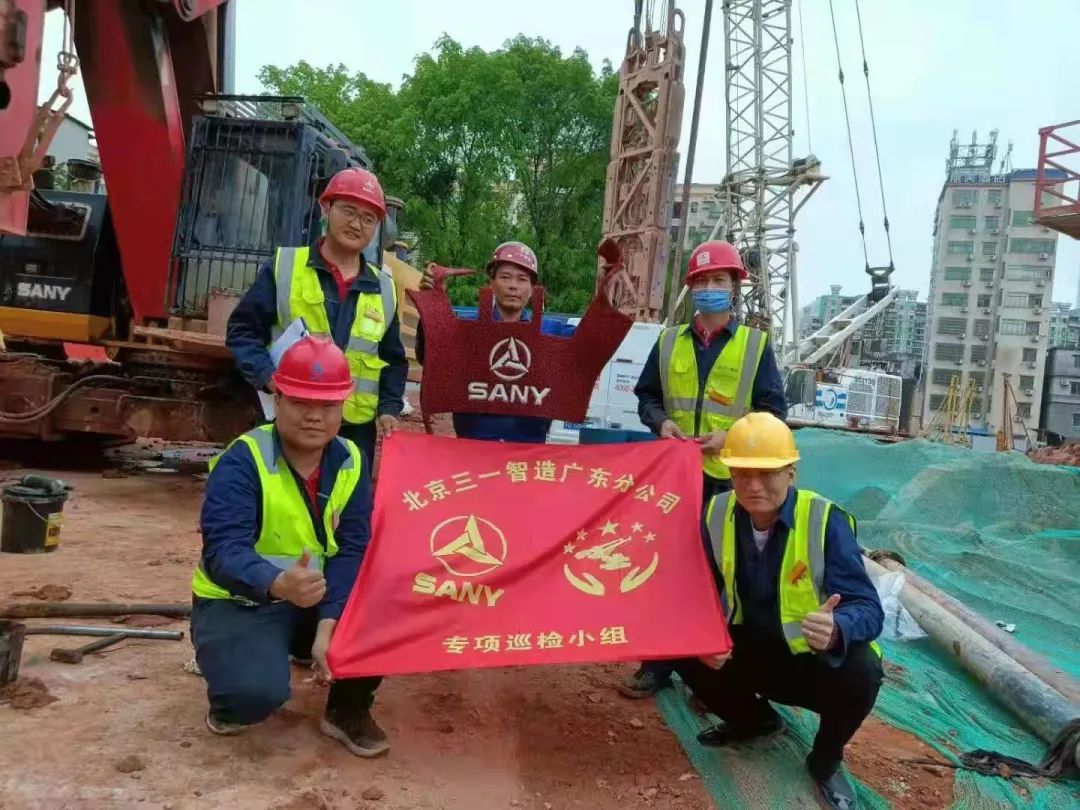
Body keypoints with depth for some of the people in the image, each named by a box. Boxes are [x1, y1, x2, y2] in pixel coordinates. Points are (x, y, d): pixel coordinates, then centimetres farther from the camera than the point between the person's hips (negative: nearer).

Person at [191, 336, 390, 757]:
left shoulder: (351, 461, -6)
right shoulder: (242, 461, -21)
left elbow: (352, 549, -13)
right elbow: (223, 551, -33)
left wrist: (328, 624, -26)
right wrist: (278, 585, -54)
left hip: (318, 600, 5)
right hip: (239, 601, -4)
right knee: (258, 690, -32)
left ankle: (348, 710, 7)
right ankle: (232, 700, 8)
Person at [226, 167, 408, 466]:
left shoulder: (383, 289, 10)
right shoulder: (283, 267, 1)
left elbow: (393, 361, 17)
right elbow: (242, 330, 1)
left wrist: (389, 408, 3)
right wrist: (269, 376, -15)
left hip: (356, 429, 3)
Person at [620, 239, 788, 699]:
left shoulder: (756, 344, 1)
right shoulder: (668, 342, 8)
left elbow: (774, 411, 0)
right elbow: (646, 396, 14)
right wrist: (661, 422, -7)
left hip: (730, 477, -2)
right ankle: (658, 663, 21)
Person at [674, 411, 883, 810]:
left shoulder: (826, 521, -23)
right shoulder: (717, 513, -11)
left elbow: (868, 607, -27)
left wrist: (837, 630, -50)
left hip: (814, 660, -4)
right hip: (750, 653, 4)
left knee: (861, 672, -33)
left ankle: (826, 759, 3)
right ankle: (753, 719, 17)